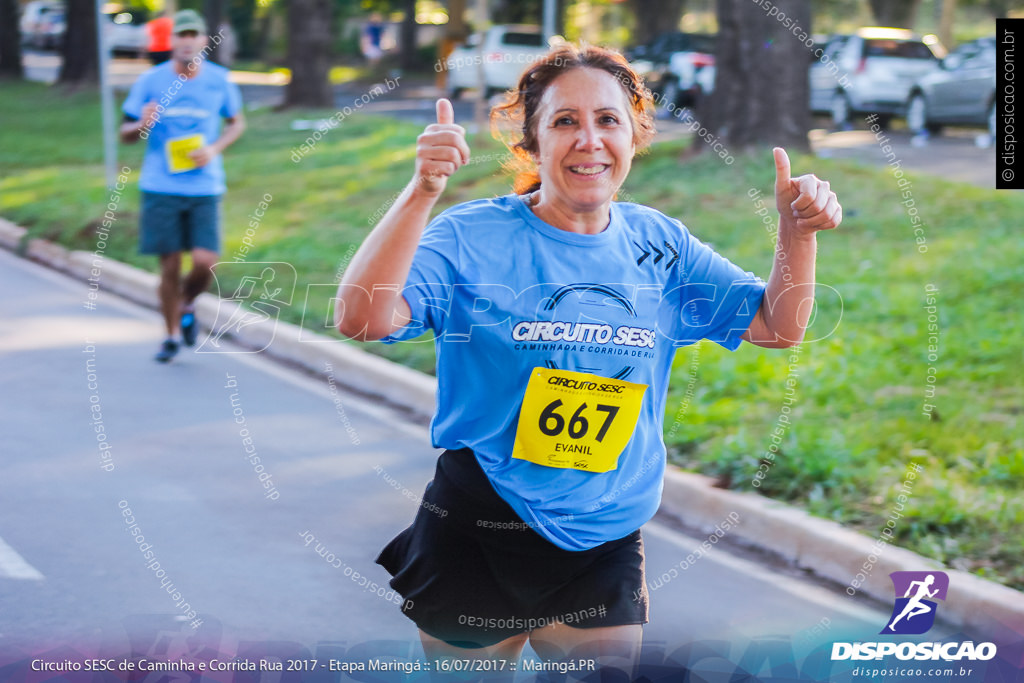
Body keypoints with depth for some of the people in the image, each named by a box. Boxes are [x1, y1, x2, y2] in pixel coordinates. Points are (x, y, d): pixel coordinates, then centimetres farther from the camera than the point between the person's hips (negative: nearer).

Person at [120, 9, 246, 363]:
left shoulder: (220, 81, 2)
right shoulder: (150, 81, 0)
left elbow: (237, 122, 16)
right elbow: (125, 133, 7)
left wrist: (215, 149, -3)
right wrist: (141, 126, -17)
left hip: (205, 188, 1)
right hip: (160, 187, 0)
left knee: (205, 262, -10)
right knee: (169, 265, 1)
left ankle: (187, 304, 23)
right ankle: (172, 334, 21)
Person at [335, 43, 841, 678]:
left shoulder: (658, 243, 3)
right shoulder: (474, 236, -10)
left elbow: (777, 328, 5)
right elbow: (362, 318, -25)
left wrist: (797, 232, -13)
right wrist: (421, 193, -36)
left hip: (607, 547, 3)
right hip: (477, 537, -3)